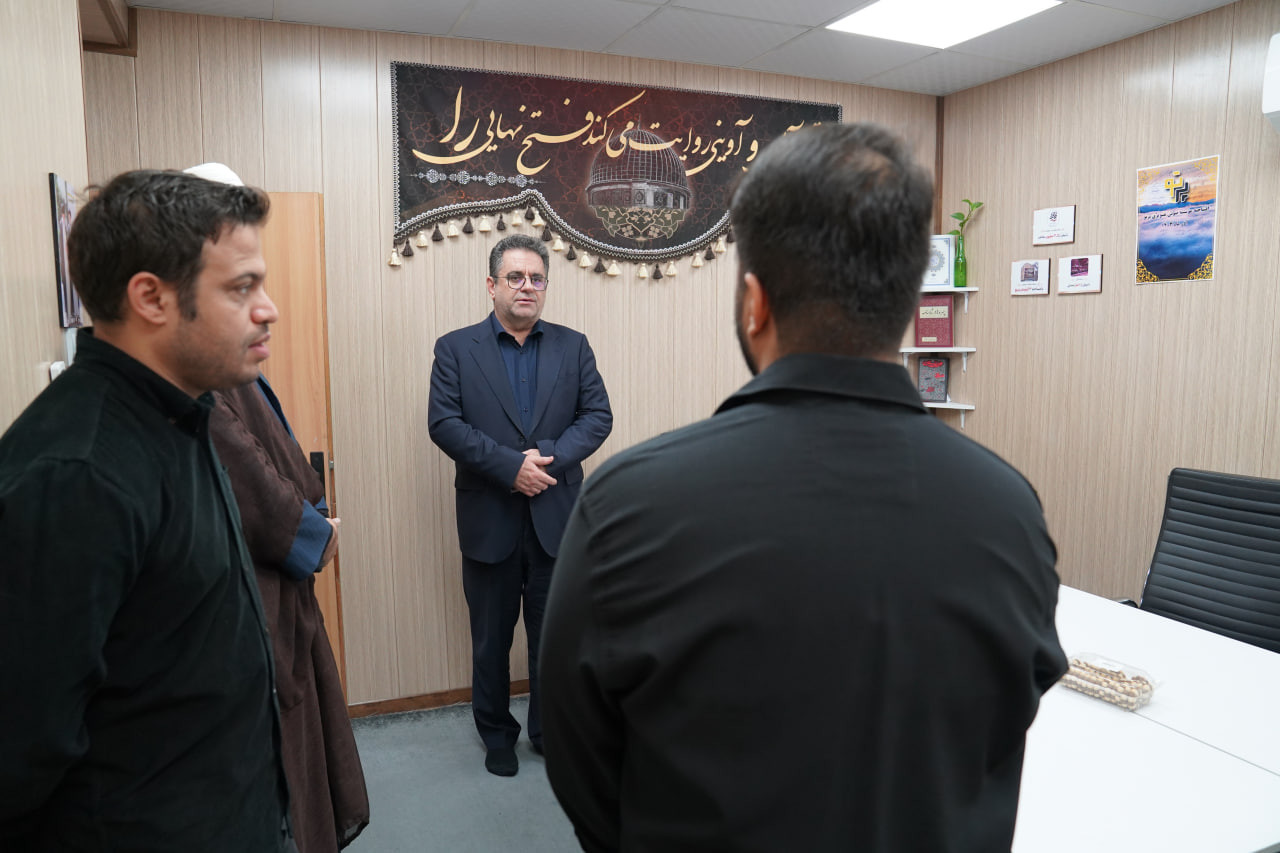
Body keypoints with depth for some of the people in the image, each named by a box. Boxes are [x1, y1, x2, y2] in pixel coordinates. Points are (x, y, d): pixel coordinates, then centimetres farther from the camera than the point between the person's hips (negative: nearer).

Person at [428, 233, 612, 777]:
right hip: (489, 519, -1)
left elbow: (597, 415, -1)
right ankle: (496, 734, 33)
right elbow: (444, 422, -10)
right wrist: (511, 465, -19)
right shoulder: (456, 349, 0)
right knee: (491, 636, 13)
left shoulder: (573, 346, 6)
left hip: (557, 517, 2)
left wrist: (550, 456, -16)